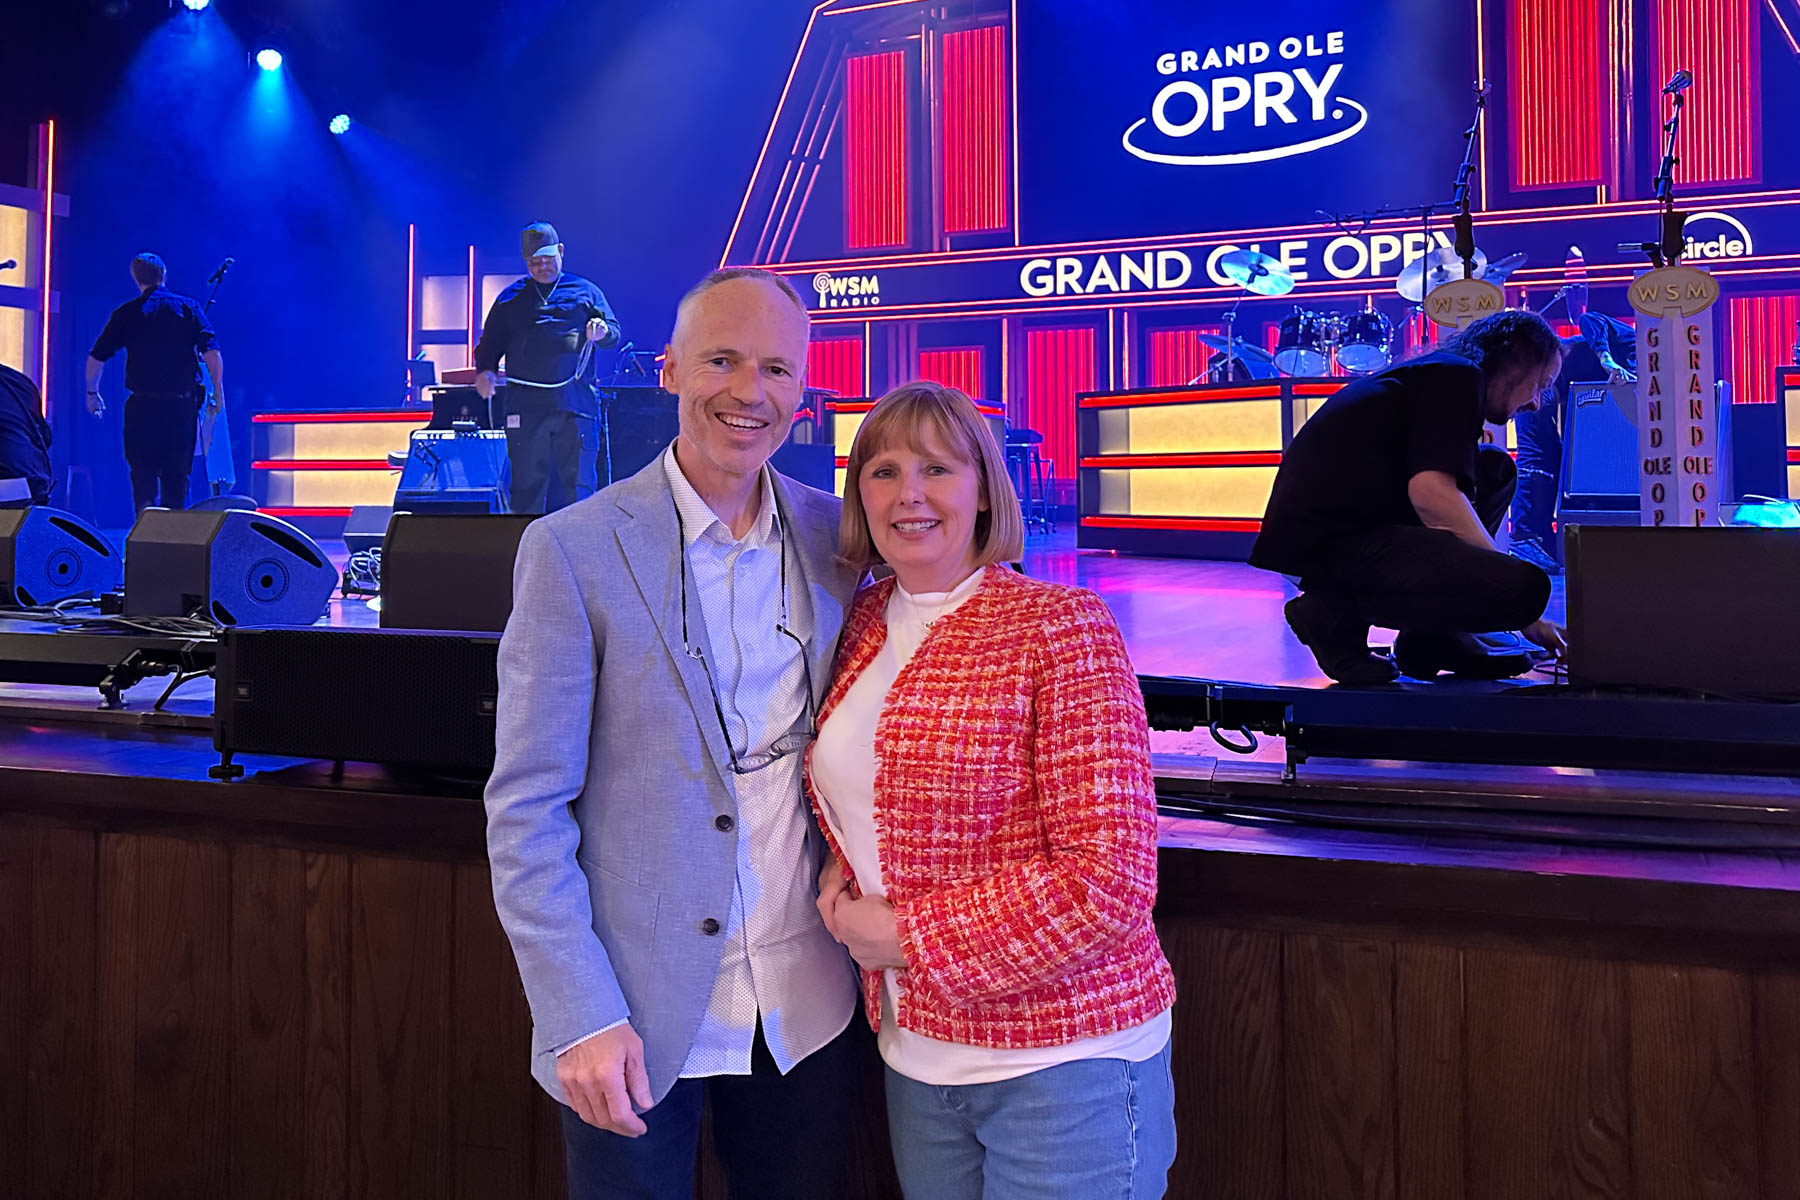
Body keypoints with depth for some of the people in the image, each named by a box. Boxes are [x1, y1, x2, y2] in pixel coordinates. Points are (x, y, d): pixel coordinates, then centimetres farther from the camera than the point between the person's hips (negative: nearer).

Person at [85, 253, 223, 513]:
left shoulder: (125, 313, 5)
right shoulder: (189, 307, 4)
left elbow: (96, 358, 5)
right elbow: (212, 352, -7)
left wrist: (92, 393, 17)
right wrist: (218, 392, -1)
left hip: (142, 405, 0)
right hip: (183, 403, 1)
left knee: (143, 472, 6)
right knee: (178, 473, 9)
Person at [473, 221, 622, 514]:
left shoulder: (585, 291, 16)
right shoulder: (510, 298, 19)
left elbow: (614, 334, 10)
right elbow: (489, 344, 18)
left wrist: (602, 331, -14)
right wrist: (484, 370, -3)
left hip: (575, 404, -1)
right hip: (526, 405, 1)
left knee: (578, 483, -3)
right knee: (527, 485, 2)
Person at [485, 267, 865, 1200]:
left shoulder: (833, 534, 1)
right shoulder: (574, 550, -10)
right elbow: (526, 810, -11)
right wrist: (580, 1018, -15)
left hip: (808, 1009, 4)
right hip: (638, 1018, -3)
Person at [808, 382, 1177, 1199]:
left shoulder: (1061, 626, -14)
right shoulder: (863, 627, 5)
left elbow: (1109, 883, -19)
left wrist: (908, 936, -16)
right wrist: (842, 871, -1)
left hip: (1062, 1061, -6)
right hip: (915, 1049, 6)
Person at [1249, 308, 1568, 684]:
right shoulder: (1457, 375, -3)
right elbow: (1430, 492, -19)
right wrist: (1520, 603, -12)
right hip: (1332, 541, -10)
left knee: (1495, 470, 20)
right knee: (1526, 587, -20)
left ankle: (1433, 635, 11)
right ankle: (1339, 612, -7)